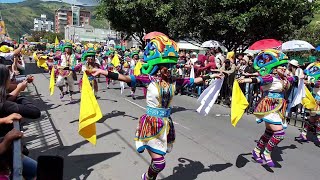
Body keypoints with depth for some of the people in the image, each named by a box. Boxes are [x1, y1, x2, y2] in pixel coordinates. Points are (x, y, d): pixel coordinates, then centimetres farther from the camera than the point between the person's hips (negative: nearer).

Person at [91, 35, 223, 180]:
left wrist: (210, 76, 19)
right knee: (159, 162, -3)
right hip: (152, 123, -5)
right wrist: (104, 72, -33)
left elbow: (193, 80, 13)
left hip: (166, 123, 5)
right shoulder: (149, 79, -13)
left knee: (158, 160, 16)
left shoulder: (173, 80, 1)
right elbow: (127, 78, -23)